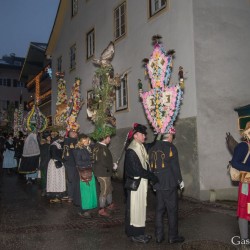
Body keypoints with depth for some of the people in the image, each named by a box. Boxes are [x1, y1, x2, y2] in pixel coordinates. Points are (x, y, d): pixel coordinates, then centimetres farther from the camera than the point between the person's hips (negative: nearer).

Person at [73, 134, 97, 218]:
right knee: (85, 192, -1)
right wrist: (89, 163, -12)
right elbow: (78, 162, -16)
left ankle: (87, 210, 21)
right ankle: (84, 211, 12)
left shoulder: (87, 149, 12)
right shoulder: (78, 150, -10)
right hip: (83, 174, -7)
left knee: (90, 191, 10)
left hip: (90, 173, 8)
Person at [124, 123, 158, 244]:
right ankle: (135, 234, 15)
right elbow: (138, 170, -21)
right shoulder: (131, 151, -18)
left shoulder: (141, 148, 10)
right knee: (135, 208, 2)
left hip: (142, 183, 9)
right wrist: (153, 177, -17)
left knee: (141, 207, 16)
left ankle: (139, 232, 28)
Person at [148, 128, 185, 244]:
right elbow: (175, 166, -12)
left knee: (159, 209, 12)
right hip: (169, 184, -6)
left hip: (158, 185, 6)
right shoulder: (171, 147, -11)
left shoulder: (152, 148, 8)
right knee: (172, 210, 5)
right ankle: (173, 236, 13)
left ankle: (159, 236, 18)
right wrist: (180, 181, 0)